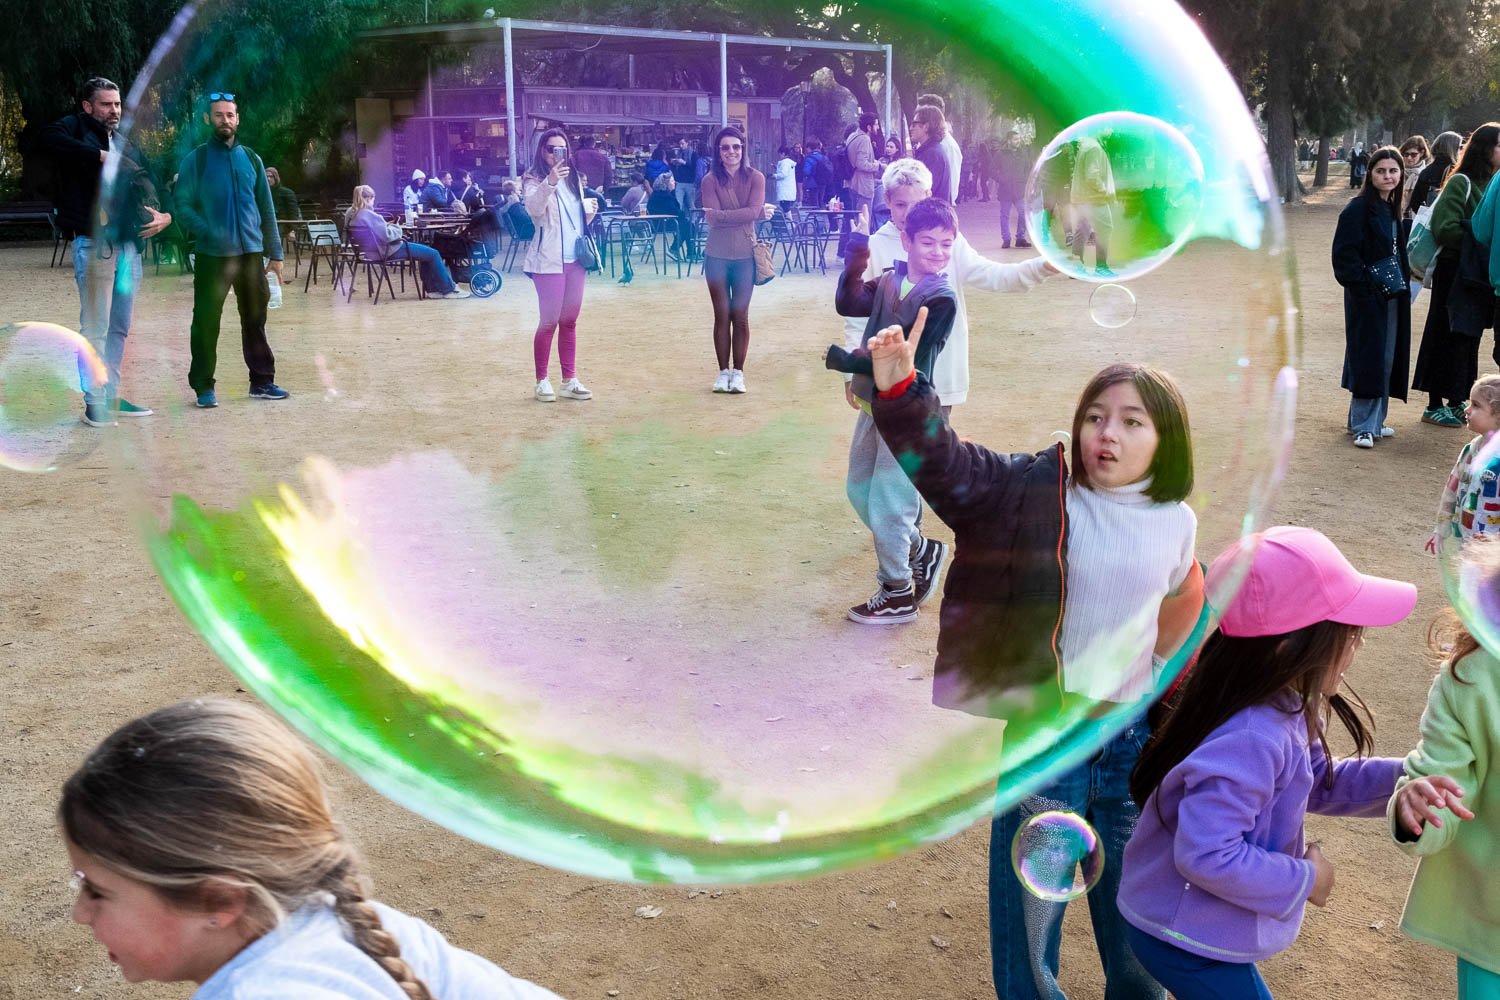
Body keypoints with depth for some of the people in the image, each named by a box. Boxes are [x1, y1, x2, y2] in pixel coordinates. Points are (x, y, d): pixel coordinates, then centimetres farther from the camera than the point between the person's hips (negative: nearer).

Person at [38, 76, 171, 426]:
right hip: (94, 242, -7)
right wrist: (99, 155, -22)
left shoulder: (127, 145, 21)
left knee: (119, 327, 12)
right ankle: (95, 400, 0)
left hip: (129, 244, 7)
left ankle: (112, 396, 21)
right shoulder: (77, 128, 1)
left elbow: (149, 189, 24)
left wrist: (164, 216, 4)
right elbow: (48, 139, -21)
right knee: (95, 327, -6)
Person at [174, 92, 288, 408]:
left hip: (252, 252, 3)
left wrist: (275, 252, 8)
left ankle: (262, 382, 18)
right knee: (206, 322, -2)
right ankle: (203, 387, 7)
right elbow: (183, 205, -4)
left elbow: (266, 208, 12)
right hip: (212, 255, -3)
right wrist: (209, 233, -19)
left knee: (255, 319, 9)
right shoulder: (196, 160, 1)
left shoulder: (251, 159, 11)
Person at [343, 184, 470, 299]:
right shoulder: (367, 215, -24)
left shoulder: (351, 214, 6)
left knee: (426, 251, 22)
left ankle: (432, 289, 18)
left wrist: (387, 226, 6)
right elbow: (388, 235, -23)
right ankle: (448, 290, 4)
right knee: (433, 254, -5)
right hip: (387, 251, -11)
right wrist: (396, 228, -4)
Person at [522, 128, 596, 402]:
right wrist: (550, 182, -41)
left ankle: (570, 380, 15)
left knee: (570, 321, 10)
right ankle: (542, 381, 6)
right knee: (549, 321, -4)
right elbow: (533, 208, -26)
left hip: (575, 258, 7)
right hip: (549, 260, -6)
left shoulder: (572, 178, 15)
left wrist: (590, 213, 3)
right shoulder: (534, 180, -6)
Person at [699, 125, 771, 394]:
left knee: (740, 316, 6)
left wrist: (722, 215, -15)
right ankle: (723, 371, 15)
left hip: (745, 255, 0)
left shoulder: (755, 177, -1)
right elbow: (711, 216, -14)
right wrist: (749, 213, -15)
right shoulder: (710, 180, -2)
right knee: (722, 316, 7)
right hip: (717, 256, 0)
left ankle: (738, 372, 14)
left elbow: (755, 210, -14)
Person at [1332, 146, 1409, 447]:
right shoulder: (1358, 209, -12)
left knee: (1388, 358, 11)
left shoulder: (1394, 209, 12)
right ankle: (1363, 426, 1)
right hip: (1367, 298, -8)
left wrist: (1403, 280, 7)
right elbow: (1344, 255, -16)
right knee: (1368, 358, -6)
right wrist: (1366, 284, -19)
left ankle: (1375, 420, 21)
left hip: (1393, 296, 8)